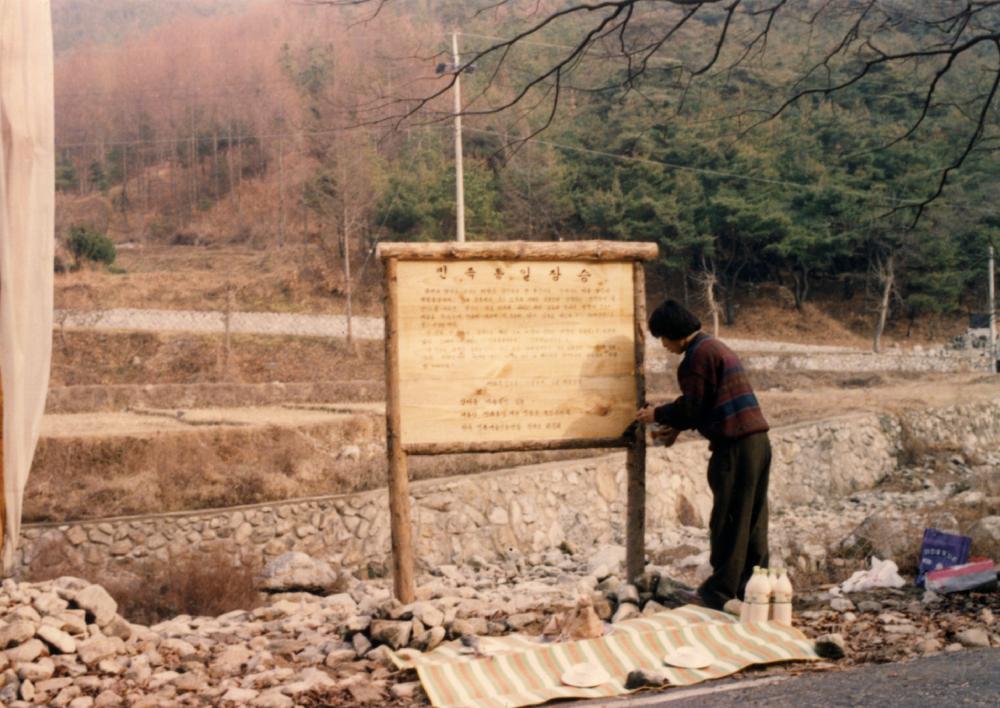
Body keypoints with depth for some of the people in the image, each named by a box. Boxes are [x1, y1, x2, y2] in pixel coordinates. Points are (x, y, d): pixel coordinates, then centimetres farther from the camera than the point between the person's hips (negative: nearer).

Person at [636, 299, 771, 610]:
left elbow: (693, 406, -13)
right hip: (757, 442, 10)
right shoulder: (716, 347, 21)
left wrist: (658, 415, 3)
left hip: (735, 447, -10)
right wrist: (675, 427, 21)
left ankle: (717, 593, 2)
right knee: (752, 521, 13)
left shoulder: (699, 354, -11)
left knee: (728, 521, -4)